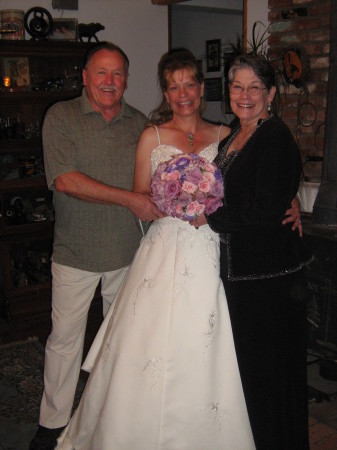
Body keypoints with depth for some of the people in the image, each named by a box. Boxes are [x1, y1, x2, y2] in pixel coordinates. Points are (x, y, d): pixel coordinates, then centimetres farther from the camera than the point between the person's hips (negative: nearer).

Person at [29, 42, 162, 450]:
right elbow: (65, 180, -18)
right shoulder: (61, 116, -6)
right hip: (75, 252, -3)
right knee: (64, 338, 6)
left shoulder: (139, 123, 7)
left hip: (128, 250, 4)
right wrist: (128, 199, -21)